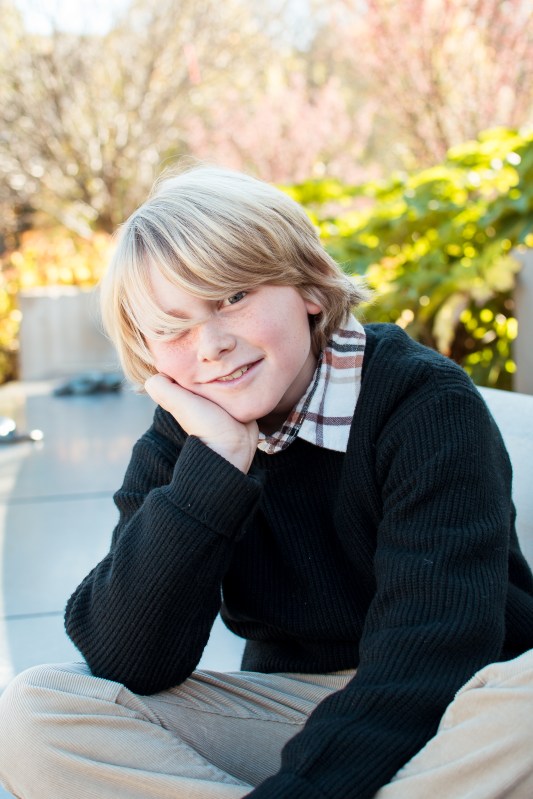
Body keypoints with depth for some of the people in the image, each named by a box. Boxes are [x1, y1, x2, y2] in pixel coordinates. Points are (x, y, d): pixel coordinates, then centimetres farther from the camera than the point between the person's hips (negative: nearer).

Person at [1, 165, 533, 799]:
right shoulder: (180, 444, -3)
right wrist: (215, 462, -23)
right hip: (287, 713, 3)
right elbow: (125, 664, -16)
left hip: (450, 718, -2)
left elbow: (428, 656, -24)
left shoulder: (428, 404, -15)